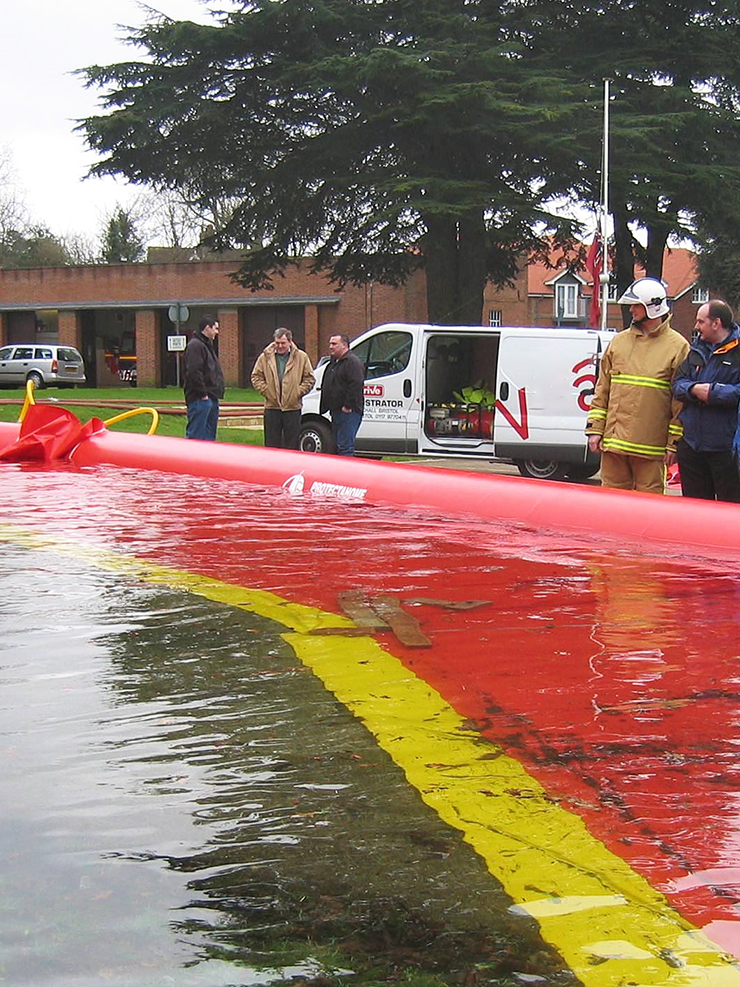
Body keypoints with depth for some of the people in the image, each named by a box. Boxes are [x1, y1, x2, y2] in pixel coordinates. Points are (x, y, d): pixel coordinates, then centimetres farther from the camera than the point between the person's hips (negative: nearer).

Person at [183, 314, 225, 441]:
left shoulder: (207, 345, 21)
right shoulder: (195, 345, -12)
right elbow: (194, 372, -21)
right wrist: (202, 394, -19)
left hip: (211, 398, 11)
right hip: (200, 399, -11)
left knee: (209, 435, 12)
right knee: (195, 435, -10)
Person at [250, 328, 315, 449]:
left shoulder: (301, 357, 2)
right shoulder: (265, 357, 5)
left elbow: (309, 378, 5)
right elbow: (256, 376, 9)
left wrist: (298, 392, -5)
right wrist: (265, 391, -3)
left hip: (293, 407, -1)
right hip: (272, 407, 1)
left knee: (292, 446, 3)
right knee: (272, 444, 5)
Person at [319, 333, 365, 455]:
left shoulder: (352, 362, -12)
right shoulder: (333, 363, 20)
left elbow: (356, 385, -21)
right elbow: (328, 386, 29)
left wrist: (348, 406, -22)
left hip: (348, 412, -11)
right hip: (336, 411, 11)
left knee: (345, 447, -13)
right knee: (338, 446, 14)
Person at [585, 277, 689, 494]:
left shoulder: (677, 347, -1)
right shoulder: (619, 342, 13)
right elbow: (602, 390, 14)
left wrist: (674, 442, -6)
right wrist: (595, 429, 7)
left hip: (651, 444, -4)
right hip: (614, 441, 4)